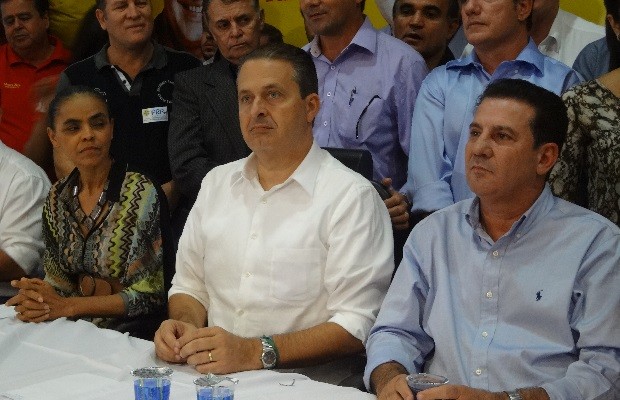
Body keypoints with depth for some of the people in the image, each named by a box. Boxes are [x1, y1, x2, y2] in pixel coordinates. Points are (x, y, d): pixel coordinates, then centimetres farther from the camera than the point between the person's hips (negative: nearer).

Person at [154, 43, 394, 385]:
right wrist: (184, 326, -3)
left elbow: (357, 324, -14)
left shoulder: (352, 197, -7)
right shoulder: (216, 183, 14)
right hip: (215, 380, 4)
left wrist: (256, 352, -23)